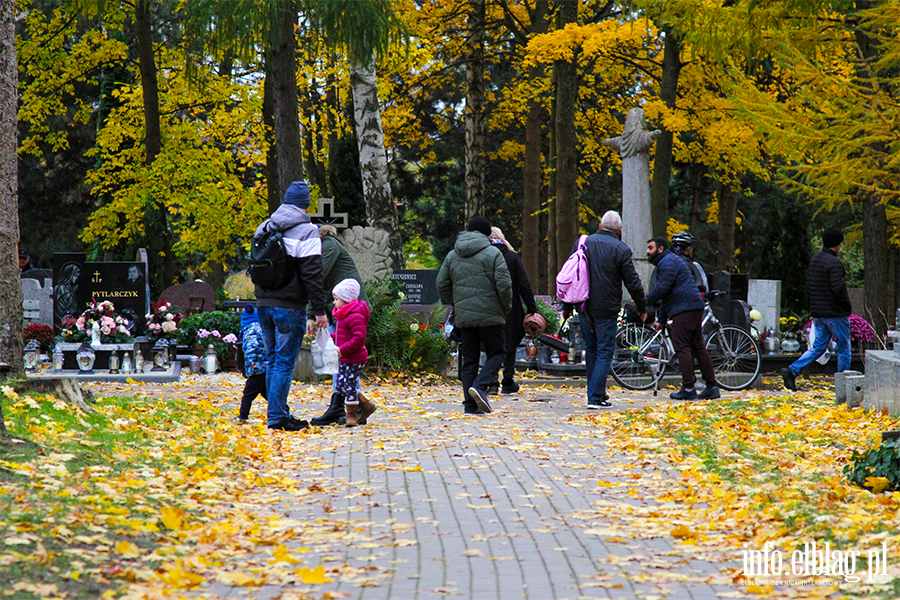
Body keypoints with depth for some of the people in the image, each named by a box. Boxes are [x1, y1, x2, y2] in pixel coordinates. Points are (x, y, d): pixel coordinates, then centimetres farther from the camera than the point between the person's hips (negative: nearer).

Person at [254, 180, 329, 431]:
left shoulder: (264, 227, 12)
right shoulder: (307, 231, -9)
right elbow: (312, 275, -13)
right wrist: (320, 310, -10)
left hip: (264, 304, 6)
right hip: (289, 307, -6)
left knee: (272, 360, 15)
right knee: (284, 362, -3)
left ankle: (279, 412, 19)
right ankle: (277, 417, -5)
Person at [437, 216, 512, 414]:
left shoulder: (452, 256, 11)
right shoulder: (492, 253, -5)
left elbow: (442, 285, 13)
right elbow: (504, 284, -11)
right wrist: (506, 307, 3)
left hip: (463, 316, 5)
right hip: (490, 316, -5)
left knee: (469, 359, 8)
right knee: (496, 353, 6)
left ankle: (470, 404, 3)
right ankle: (480, 386, -16)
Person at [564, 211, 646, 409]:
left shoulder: (582, 243, 5)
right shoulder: (621, 249, -9)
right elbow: (633, 282, -6)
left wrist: (567, 306, 18)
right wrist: (642, 308, 8)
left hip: (584, 308, 4)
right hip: (607, 310, -4)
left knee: (591, 350, 16)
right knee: (605, 352, -1)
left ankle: (595, 393, 21)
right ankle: (596, 397, -8)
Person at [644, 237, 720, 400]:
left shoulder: (667, 262, -7)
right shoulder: (667, 261, 28)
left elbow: (662, 288, -17)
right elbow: (666, 295, 30)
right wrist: (661, 320, 29)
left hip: (684, 309, -11)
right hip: (694, 307, 11)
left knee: (682, 347, -11)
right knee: (697, 347, 10)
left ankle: (688, 389, -14)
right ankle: (712, 387, 9)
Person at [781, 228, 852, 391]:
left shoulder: (814, 261, 11)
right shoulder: (834, 263, -17)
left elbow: (809, 286, 16)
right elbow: (839, 289, -23)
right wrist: (847, 306, -7)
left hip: (818, 314, 8)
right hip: (835, 313, -8)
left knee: (818, 347, 11)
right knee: (844, 348, 5)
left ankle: (792, 370, -6)